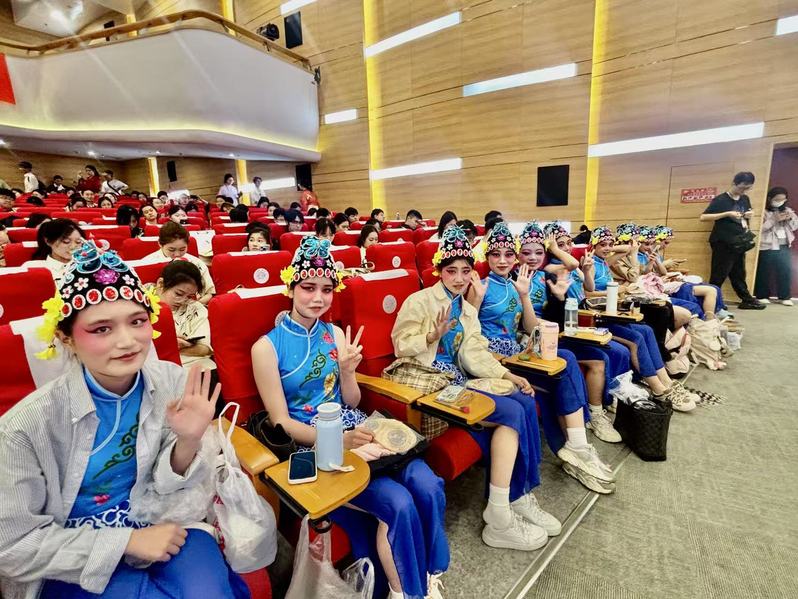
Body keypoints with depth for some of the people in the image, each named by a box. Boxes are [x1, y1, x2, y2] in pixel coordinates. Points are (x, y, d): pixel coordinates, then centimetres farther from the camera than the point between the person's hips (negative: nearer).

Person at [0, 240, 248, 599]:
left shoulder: (172, 383, -16)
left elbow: (167, 486, -5)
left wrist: (187, 442, -26)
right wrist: (127, 540, -17)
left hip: (161, 528, 2)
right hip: (71, 564, -1)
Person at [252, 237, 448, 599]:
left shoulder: (335, 334, 6)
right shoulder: (267, 347, -8)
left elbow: (351, 403, 10)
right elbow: (281, 422, -8)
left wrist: (346, 370, -11)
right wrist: (336, 439, -21)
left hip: (355, 430, 5)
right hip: (311, 445, -4)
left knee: (428, 486, -17)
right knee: (398, 503, -22)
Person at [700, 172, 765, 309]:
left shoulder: (745, 199, 13)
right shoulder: (720, 199, -10)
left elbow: (748, 214, 29)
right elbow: (703, 217, -18)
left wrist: (750, 215, 4)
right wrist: (727, 214, -24)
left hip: (739, 243, 7)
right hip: (723, 243, -7)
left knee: (739, 274, 14)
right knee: (719, 274, -6)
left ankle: (747, 300, 20)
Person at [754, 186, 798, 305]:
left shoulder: (786, 210, 13)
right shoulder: (763, 211, -7)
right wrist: (774, 219, -20)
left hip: (784, 246, 6)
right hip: (767, 247, -6)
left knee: (786, 271, 5)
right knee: (765, 272, 2)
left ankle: (784, 297, 13)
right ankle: (762, 296, 13)